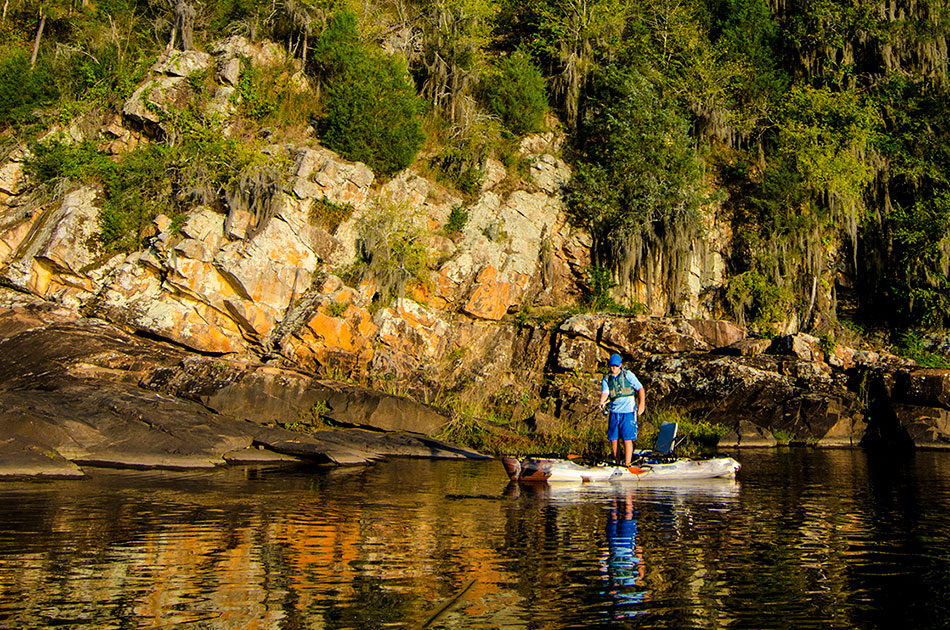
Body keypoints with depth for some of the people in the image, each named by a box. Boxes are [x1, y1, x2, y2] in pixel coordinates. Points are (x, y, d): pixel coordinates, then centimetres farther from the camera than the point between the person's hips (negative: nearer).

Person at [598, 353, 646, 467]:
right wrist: (602, 402, -30)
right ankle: (617, 463, 20)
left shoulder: (628, 375, 1)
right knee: (613, 439, 7)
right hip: (614, 412, 4)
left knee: (627, 439, -8)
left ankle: (627, 464, -5)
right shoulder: (606, 380, 8)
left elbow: (640, 389, 1)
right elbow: (604, 393, -8)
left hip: (628, 411, -4)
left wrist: (642, 404, -12)